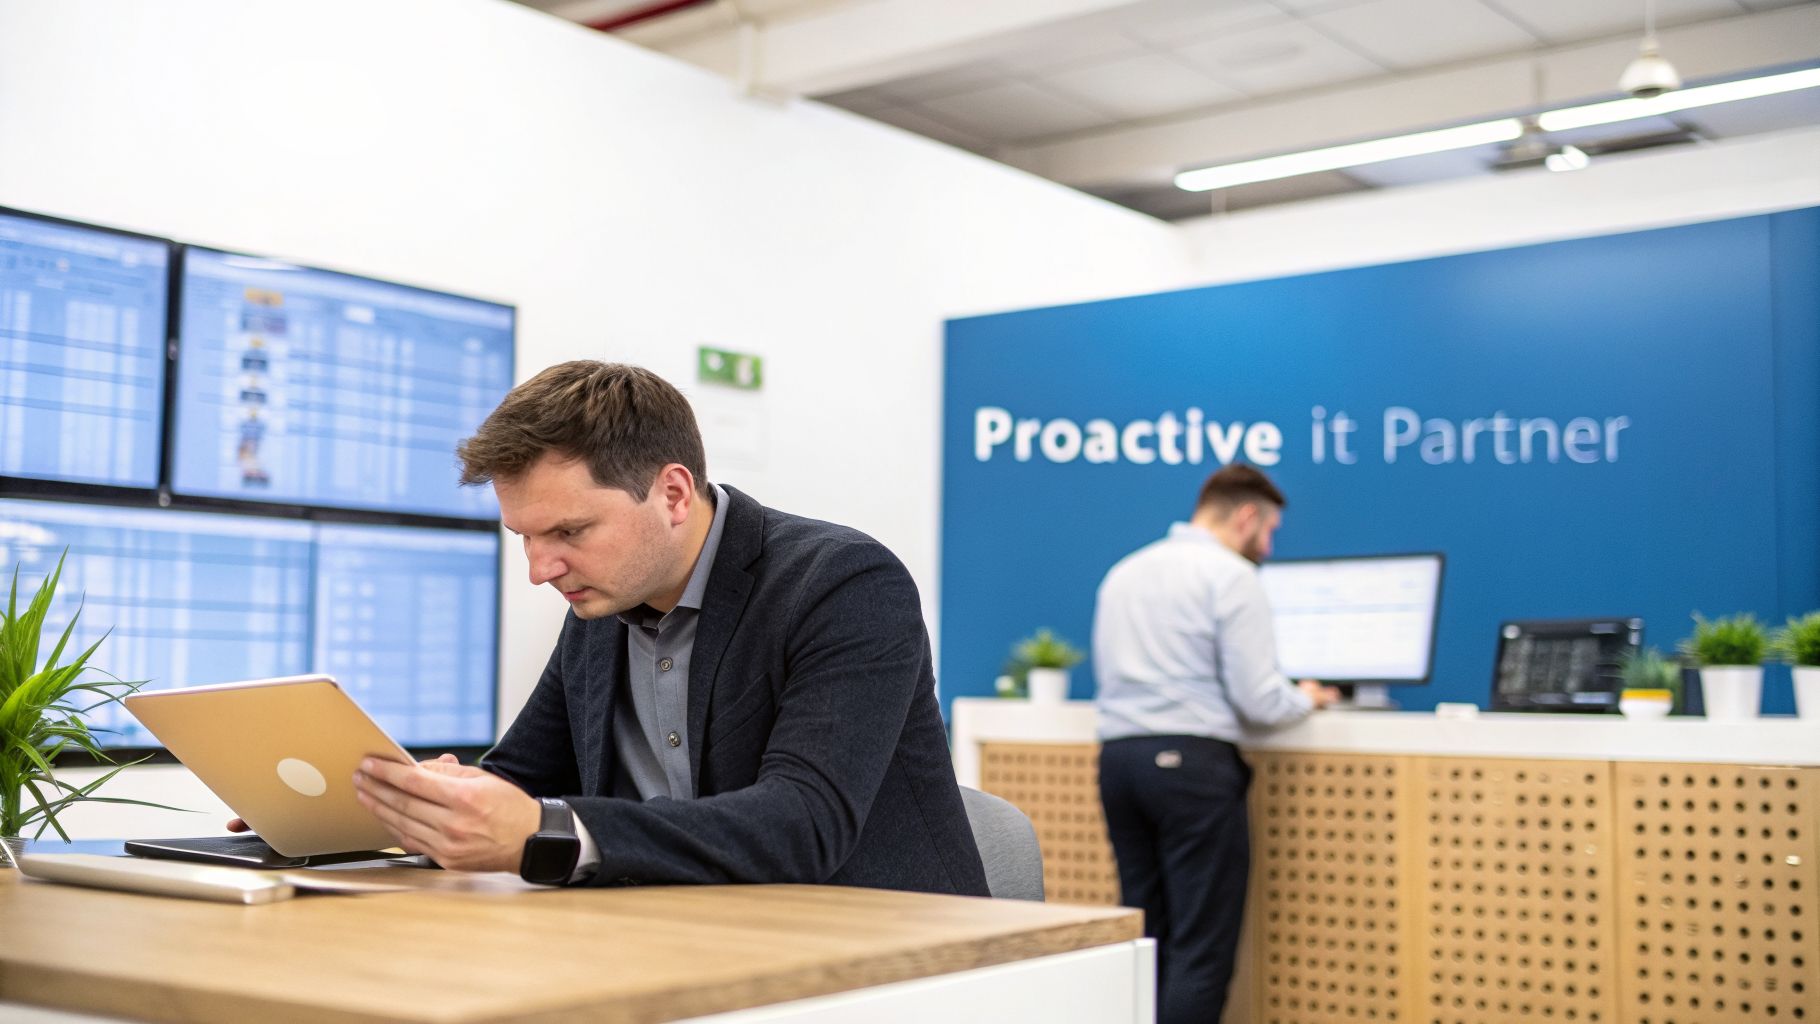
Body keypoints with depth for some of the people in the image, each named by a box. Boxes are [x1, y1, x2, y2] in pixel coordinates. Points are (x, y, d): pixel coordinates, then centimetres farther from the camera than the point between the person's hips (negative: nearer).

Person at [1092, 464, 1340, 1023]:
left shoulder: (1123, 572, 16)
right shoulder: (1231, 576, -6)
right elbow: (1259, 701, -11)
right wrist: (1305, 698, 11)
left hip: (1118, 756, 7)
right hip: (1190, 763, -7)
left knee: (1145, 938, 11)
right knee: (1203, 946, -3)